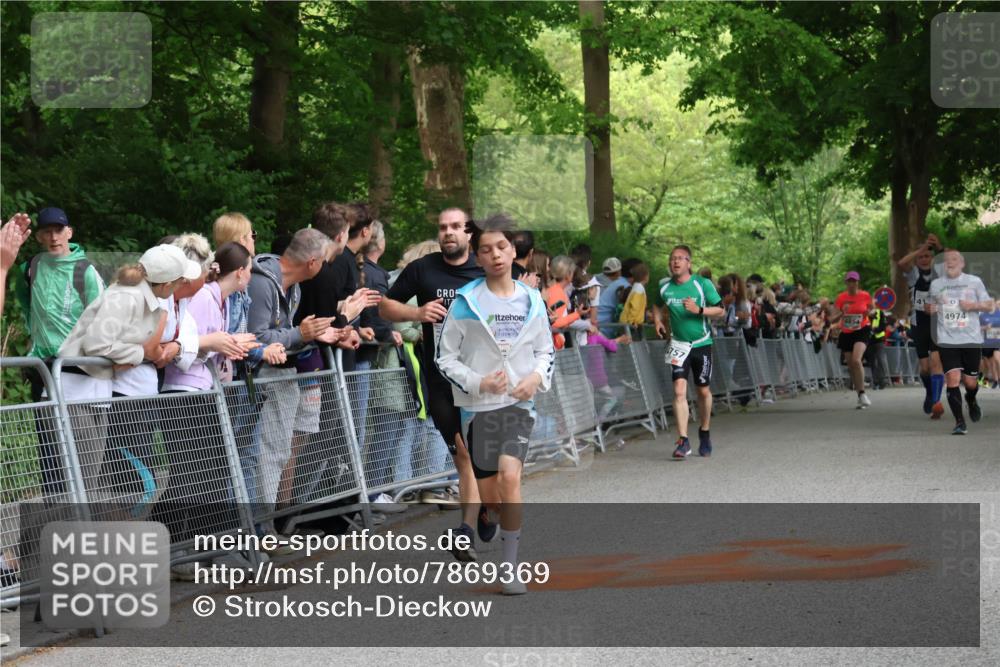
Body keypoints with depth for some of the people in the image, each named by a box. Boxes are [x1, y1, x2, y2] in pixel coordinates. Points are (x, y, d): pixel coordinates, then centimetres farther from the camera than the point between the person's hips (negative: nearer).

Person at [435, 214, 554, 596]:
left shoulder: (531, 301, 5)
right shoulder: (466, 302, -4)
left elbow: (546, 350, 16)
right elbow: (445, 357, -1)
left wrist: (538, 377, -5)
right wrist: (478, 382, -15)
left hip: (519, 403, 0)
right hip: (478, 407, 0)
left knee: (509, 474, -22)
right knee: (488, 494, 3)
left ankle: (510, 567, -16)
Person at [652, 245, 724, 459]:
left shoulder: (703, 284, -8)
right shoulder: (664, 287, -1)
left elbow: (720, 310, -5)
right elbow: (657, 305, 20)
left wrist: (699, 310, -22)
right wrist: (657, 320, 1)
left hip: (702, 344, -1)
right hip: (679, 344, 1)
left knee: (703, 391, 10)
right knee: (679, 390, -13)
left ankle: (704, 433, 32)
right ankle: (683, 441, -16)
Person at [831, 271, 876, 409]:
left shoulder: (865, 296, -4)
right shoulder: (841, 298, -2)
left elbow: (873, 309, 14)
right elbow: (833, 320, -1)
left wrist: (870, 312, -10)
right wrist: (841, 313, -21)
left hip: (862, 331, -3)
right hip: (846, 334, 3)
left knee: (856, 360, -25)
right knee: (851, 366, 6)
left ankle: (862, 394, -19)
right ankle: (860, 397, 21)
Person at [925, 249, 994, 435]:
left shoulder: (974, 281, 5)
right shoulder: (936, 284, 9)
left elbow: (989, 306, 7)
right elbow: (928, 306, 22)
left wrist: (974, 305, -13)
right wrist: (930, 309, -1)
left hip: (971, 338, 0)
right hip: (947, 340, 0)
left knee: (971, 381, 5)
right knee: (952, 379, -13)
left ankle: (971, 401, 42)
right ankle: (959, 422, -7)